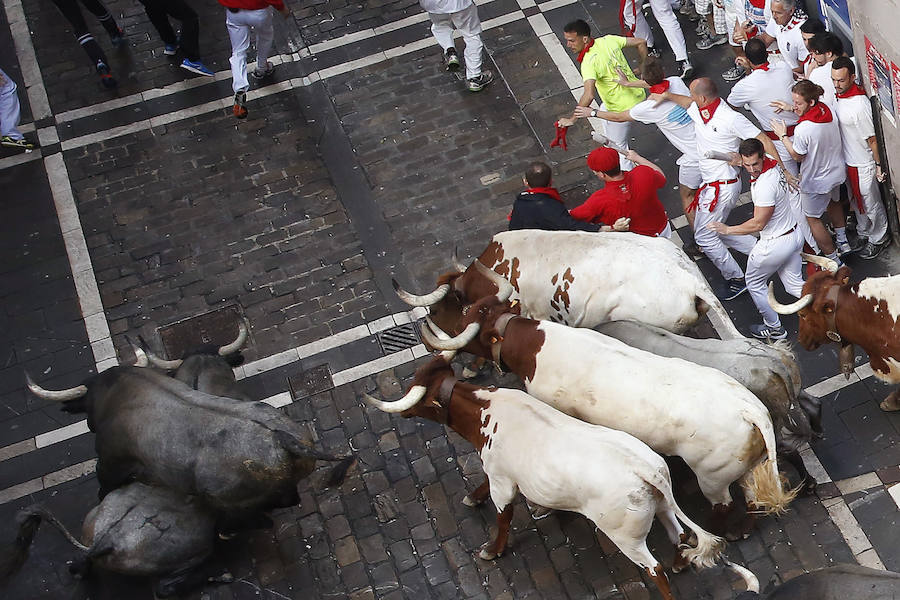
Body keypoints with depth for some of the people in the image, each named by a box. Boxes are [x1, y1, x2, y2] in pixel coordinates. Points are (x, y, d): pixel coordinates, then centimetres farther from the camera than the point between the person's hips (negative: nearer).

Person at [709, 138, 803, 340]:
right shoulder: (774, 165, -4)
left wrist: (728, 230, -16)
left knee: (755, 284, 16)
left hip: (776, 244, -9)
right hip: (795, 234, 9)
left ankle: (773, 328, 29)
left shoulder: (764, 184, -32)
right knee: (794, 285, 21)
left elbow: (758, 224, -26)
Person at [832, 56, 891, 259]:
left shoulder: (859, 105, -32)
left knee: (870, 204, 13)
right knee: (855, 201, 26)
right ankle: (863, 233, 46)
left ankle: (879, 238, 34)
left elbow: (871, 139, -22)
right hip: (847, 161, 8)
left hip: (862, 164, -8)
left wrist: (878, 165, -14)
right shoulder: (839, 95, -6)